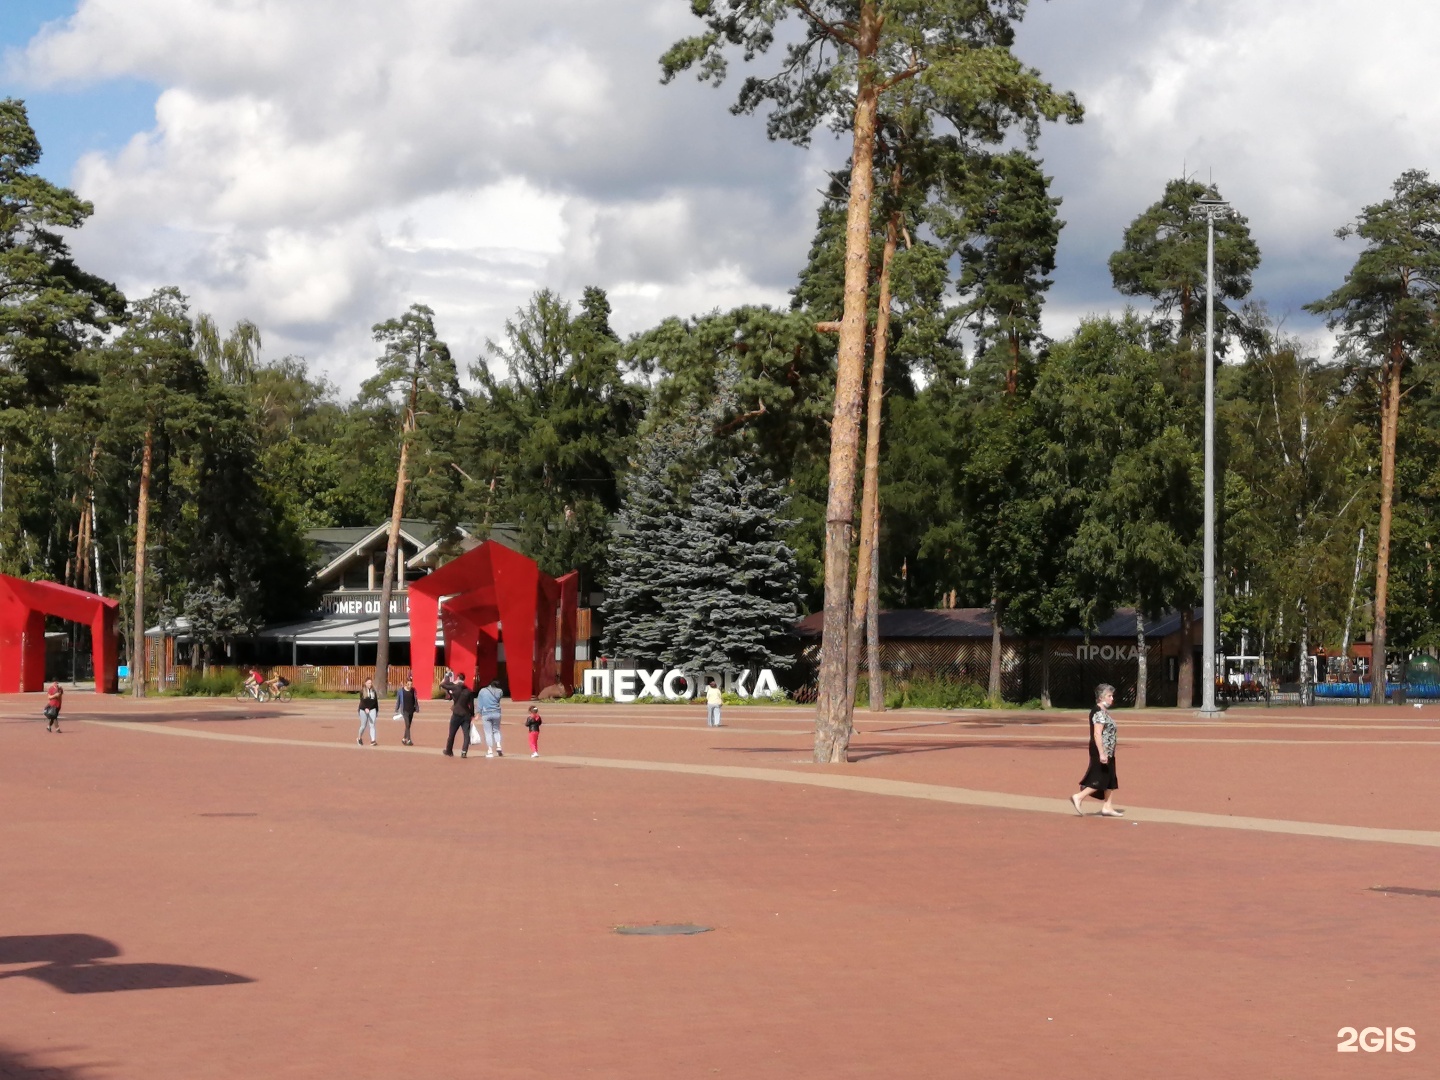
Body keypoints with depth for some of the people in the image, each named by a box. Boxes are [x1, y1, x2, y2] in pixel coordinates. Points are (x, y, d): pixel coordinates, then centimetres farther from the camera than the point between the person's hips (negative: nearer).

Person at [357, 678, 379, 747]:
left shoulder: (373, 691, 6)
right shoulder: (362, 691, -7)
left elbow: (376, 701, 12)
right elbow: (362, 701, -18)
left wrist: (377, 710, 14)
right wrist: (365, 708, -33)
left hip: (372, 709, 3)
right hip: (363, 710, -3)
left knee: (372, 725, -8)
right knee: (363, 726, 6)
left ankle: (373, 741, -15)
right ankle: (359, 738, 31)